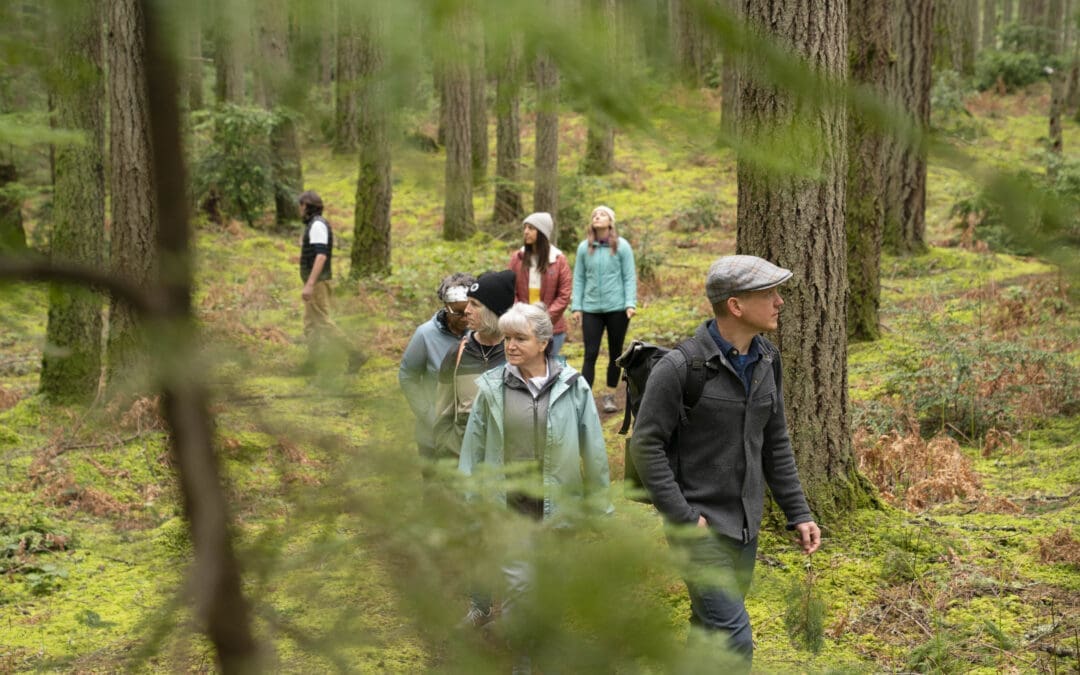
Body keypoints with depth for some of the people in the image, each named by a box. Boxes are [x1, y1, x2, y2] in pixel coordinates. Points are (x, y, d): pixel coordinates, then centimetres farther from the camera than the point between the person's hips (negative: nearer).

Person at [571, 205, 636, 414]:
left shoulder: (622, 246, -2)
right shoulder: (584, 248, 3)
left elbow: (629, 277, -2)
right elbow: (579, 278, 7)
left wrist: (630, 304, -10)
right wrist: (576, 307, 2)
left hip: (617, 309, -1)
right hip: (591, 309, 1)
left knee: (615, 353, 10)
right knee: (590, 354, -5)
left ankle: (610, 396, 22)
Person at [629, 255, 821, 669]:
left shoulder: (766, 361, 7)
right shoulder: (681, 367, -17)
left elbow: (775, 444, 14)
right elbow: (645, 445, -15)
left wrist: (798, 513, 9)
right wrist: (683, 518, -17)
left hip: (745, 527, 7)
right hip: (700, 526, -7)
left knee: (711, 629, 17)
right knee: (735, 641, -11)